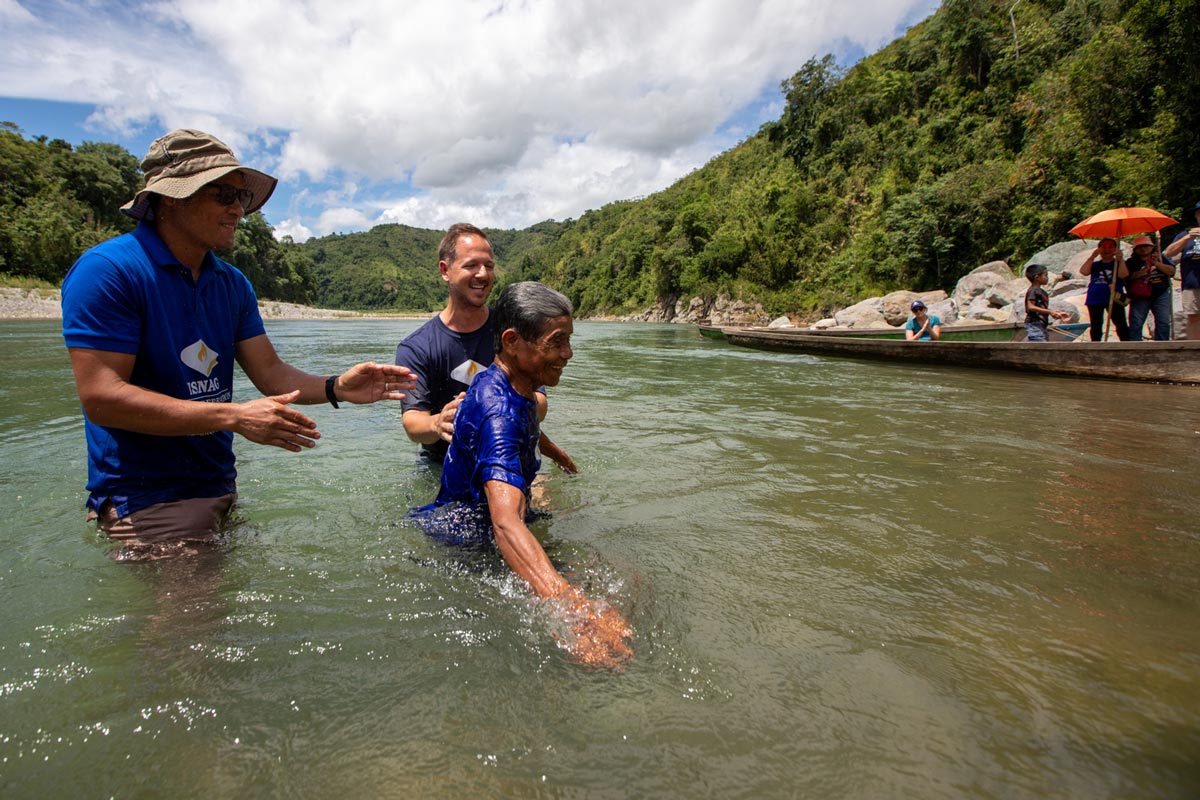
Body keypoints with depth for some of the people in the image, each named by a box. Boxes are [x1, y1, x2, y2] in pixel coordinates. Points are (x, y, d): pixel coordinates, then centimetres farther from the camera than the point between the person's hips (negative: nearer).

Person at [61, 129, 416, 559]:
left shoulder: (232, 284, 8)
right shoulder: (108, 270, -15)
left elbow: (269, 371, 4)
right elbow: (100, 397, -22)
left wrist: (335, 387, -17)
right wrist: (234, 416, -28)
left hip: (220, 487, 7)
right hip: (144, 501, -7)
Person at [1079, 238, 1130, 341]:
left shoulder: (1119, 263, 10)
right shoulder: (1095, 264, 15)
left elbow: (1123, 275, -11)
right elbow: (1083, 272, -5)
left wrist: (1120, 259, -16)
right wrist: (1092, 257, -7)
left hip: (1114, 299, -2)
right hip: (1094, 299, 2)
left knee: (1121, 324, -8)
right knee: (1096, 326, 7)